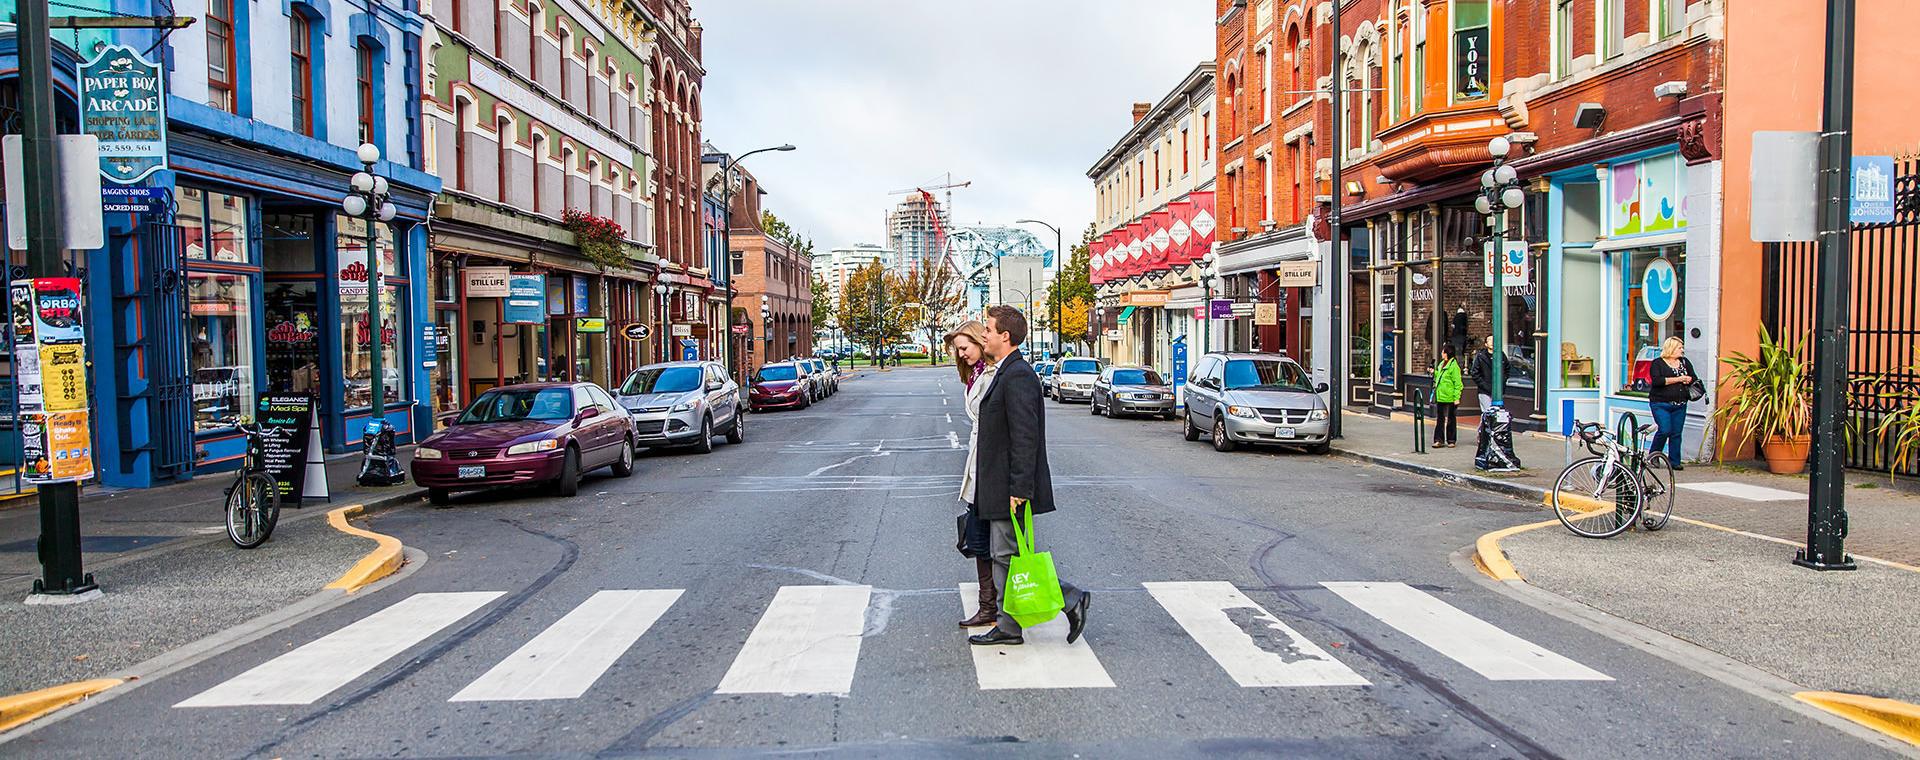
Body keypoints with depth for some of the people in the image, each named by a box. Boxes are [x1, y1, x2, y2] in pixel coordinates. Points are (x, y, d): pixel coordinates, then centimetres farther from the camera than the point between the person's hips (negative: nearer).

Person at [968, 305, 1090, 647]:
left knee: (1009, 556, -4)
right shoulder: (1005, 372, 14)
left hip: (1011, 487, -10)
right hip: (1000, 488, 10)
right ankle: (1008, 628, 20)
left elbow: (1025, 436, -23)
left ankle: (1071, 599, 5)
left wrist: (1019, 489, -24)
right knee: (1003, 557, 13)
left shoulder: (1017, 375, -18)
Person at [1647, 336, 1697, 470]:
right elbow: (1657, 381, -17)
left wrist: (1687, 380, -7)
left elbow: (1694, 378, 16)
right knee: (1664, 430, -15)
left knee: (1676, 433, 3)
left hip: (1680, 405, 5)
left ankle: (1674, 461, 9)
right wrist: (1678, 379, -13)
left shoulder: (1685, 362, 15)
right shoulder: (1658, 364, -2)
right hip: (1661, 404, -5)